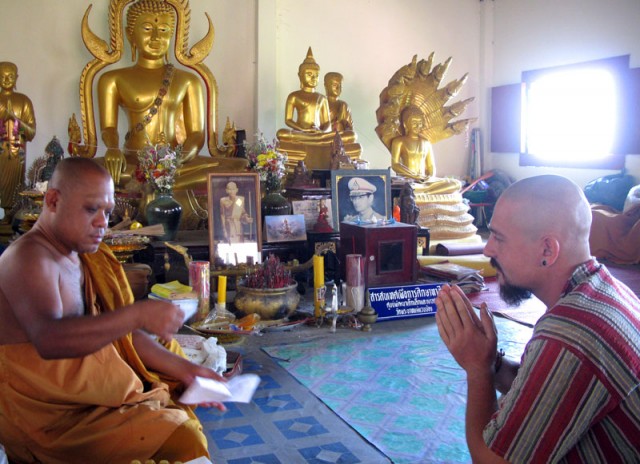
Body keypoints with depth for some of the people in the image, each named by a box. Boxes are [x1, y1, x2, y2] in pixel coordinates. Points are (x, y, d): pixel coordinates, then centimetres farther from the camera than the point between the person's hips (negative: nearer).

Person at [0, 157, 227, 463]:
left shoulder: (83, 259, 11)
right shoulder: (27, 258, -17)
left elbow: (121, 332, 12)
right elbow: (49, 339, -35)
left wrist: (184, 369, 3)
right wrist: (136, 315, -40)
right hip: (52, 418, -9)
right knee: (182, 438, -20)